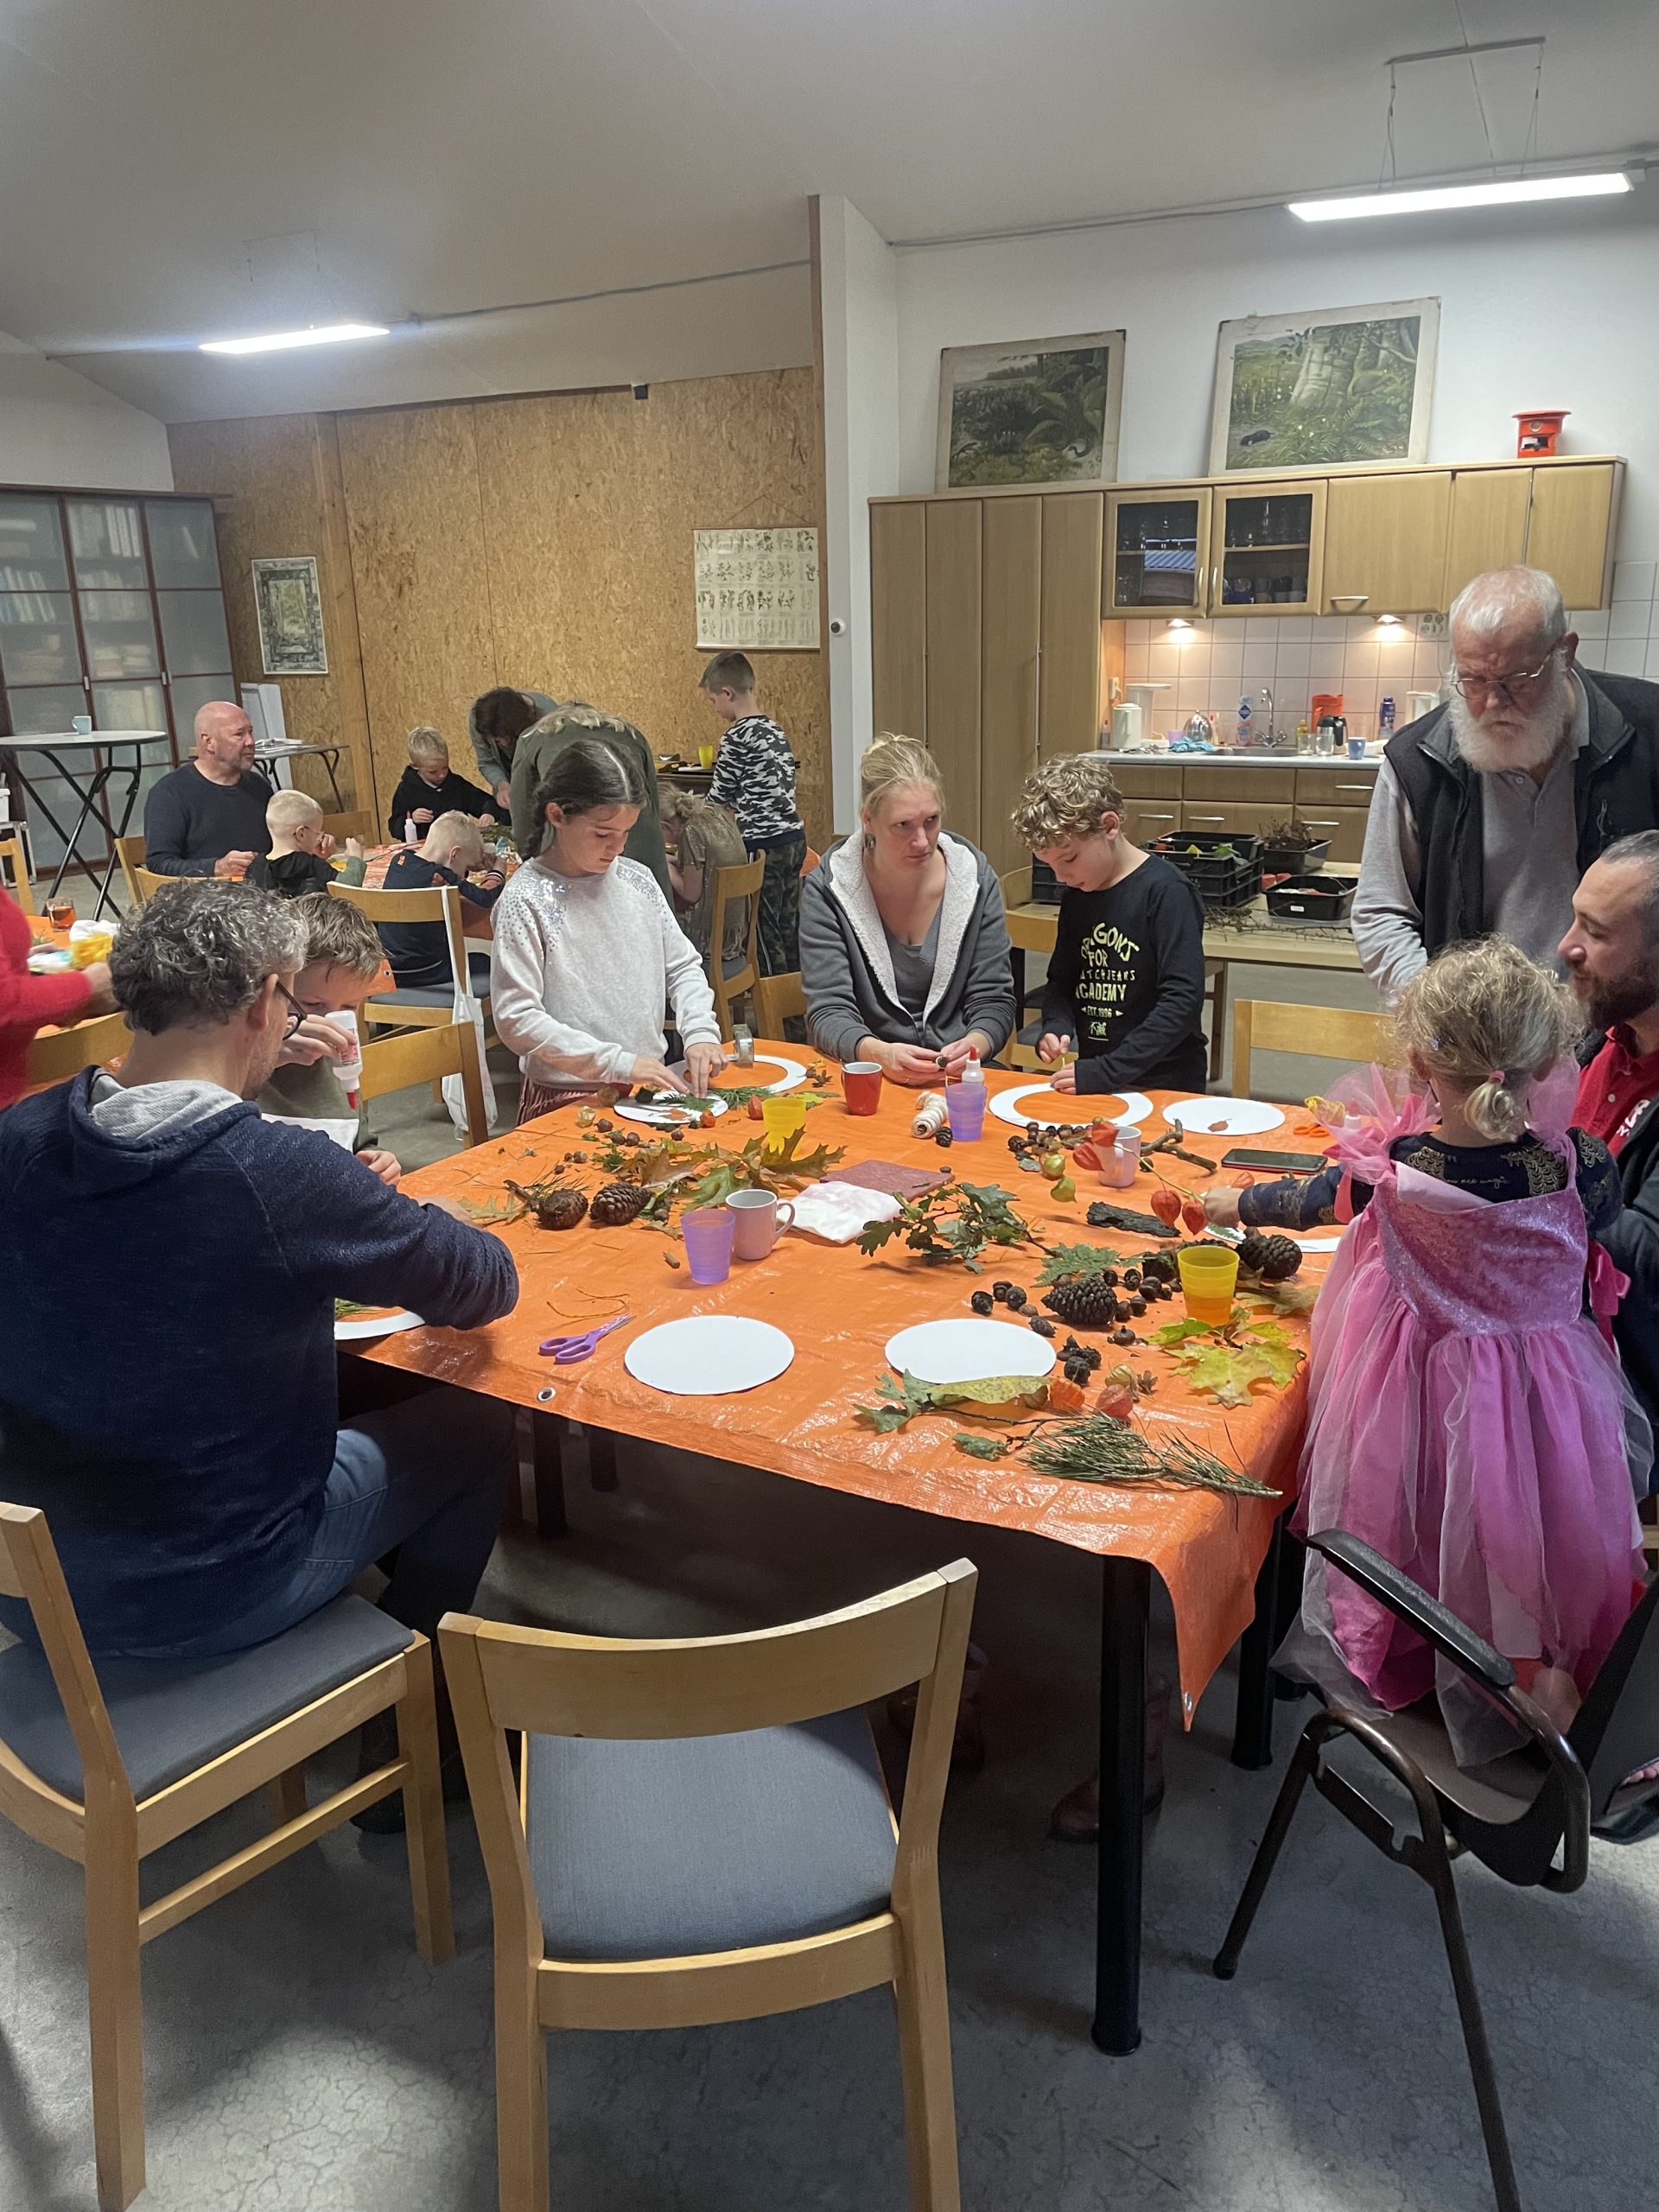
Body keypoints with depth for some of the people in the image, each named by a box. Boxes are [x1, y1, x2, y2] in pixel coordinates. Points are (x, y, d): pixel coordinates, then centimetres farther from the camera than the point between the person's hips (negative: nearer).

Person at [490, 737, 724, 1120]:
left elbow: (683, 967, 17)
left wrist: (700, 1031, -3)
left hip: (650, 1085, 6)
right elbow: (515, 1020, -14)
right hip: (567, 1101, -6)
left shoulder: (637, 880, 8)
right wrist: (620, 1064, -19)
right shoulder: (525, 900, -10)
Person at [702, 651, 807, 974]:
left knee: (765, 932, 0)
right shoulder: (775, 730, 12)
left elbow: (719, 798, -4)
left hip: (762, 846, -8)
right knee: (789, 927, 13)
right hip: (793, 837, 8)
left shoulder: (736, 737, -12)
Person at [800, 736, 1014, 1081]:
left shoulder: (974, 876, 1)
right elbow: (828, 1011, -9)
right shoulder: (828, 887, -5)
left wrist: (974, 1045, -20)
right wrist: (880, 1054, -29)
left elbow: (993, 1000, 3)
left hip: (959, 1079, 2)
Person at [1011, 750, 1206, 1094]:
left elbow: (1183, 1001, -16)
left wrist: (1106, 1072, -19)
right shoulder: (1076, 896, 11)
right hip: (1094, 1084, 5)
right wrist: (1055, 1027, 0)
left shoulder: (1165, 891, -10)